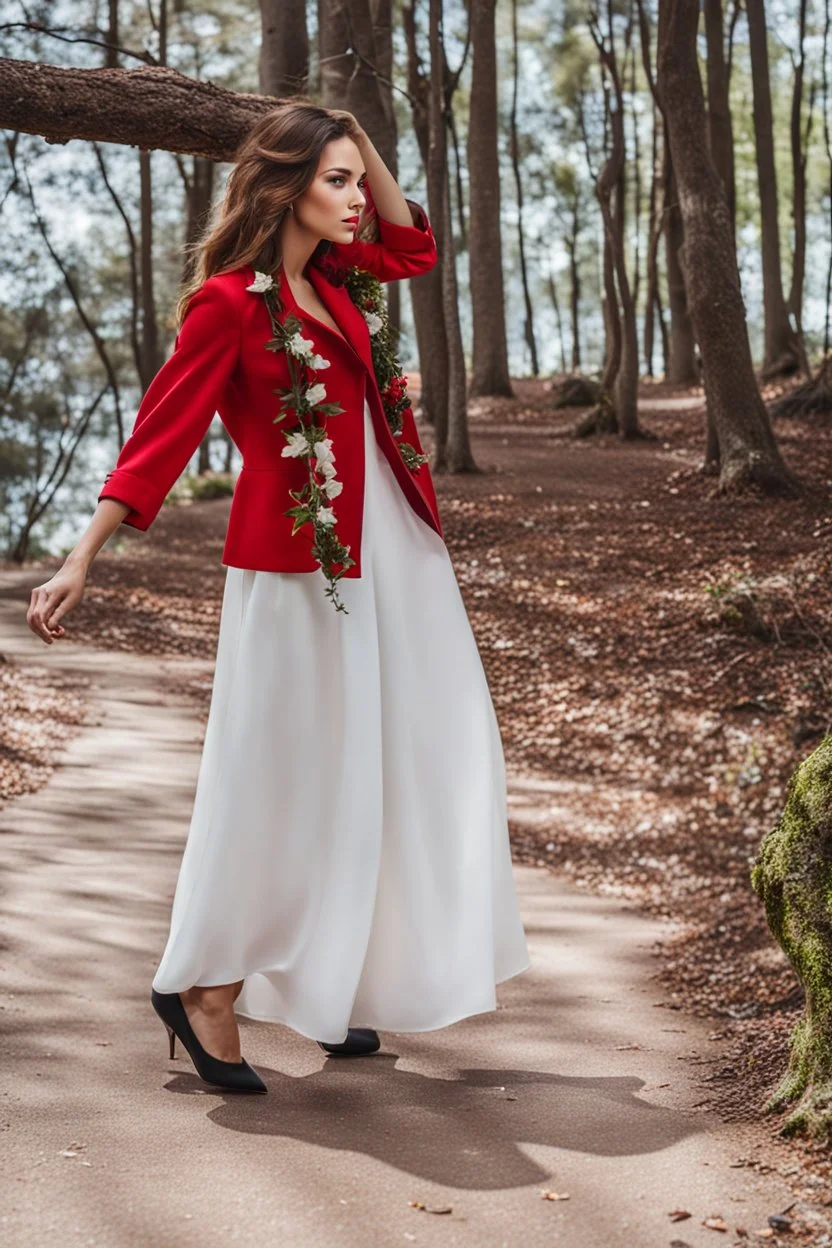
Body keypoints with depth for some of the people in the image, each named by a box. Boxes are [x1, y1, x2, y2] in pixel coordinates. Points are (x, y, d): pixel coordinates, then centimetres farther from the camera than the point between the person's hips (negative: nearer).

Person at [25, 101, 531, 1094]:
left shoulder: (329, 276, 9)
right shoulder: (229, 303, -13)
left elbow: (415, 246, 26)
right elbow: (160, 434, -16)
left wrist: (362, 145, 12)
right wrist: (81, 559, -21)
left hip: (390, 559, 8)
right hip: (297, 571, -8)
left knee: (388, 772, 12)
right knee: (285, 780, -1)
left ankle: (339, 986, 26)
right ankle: (203, 989, 15)